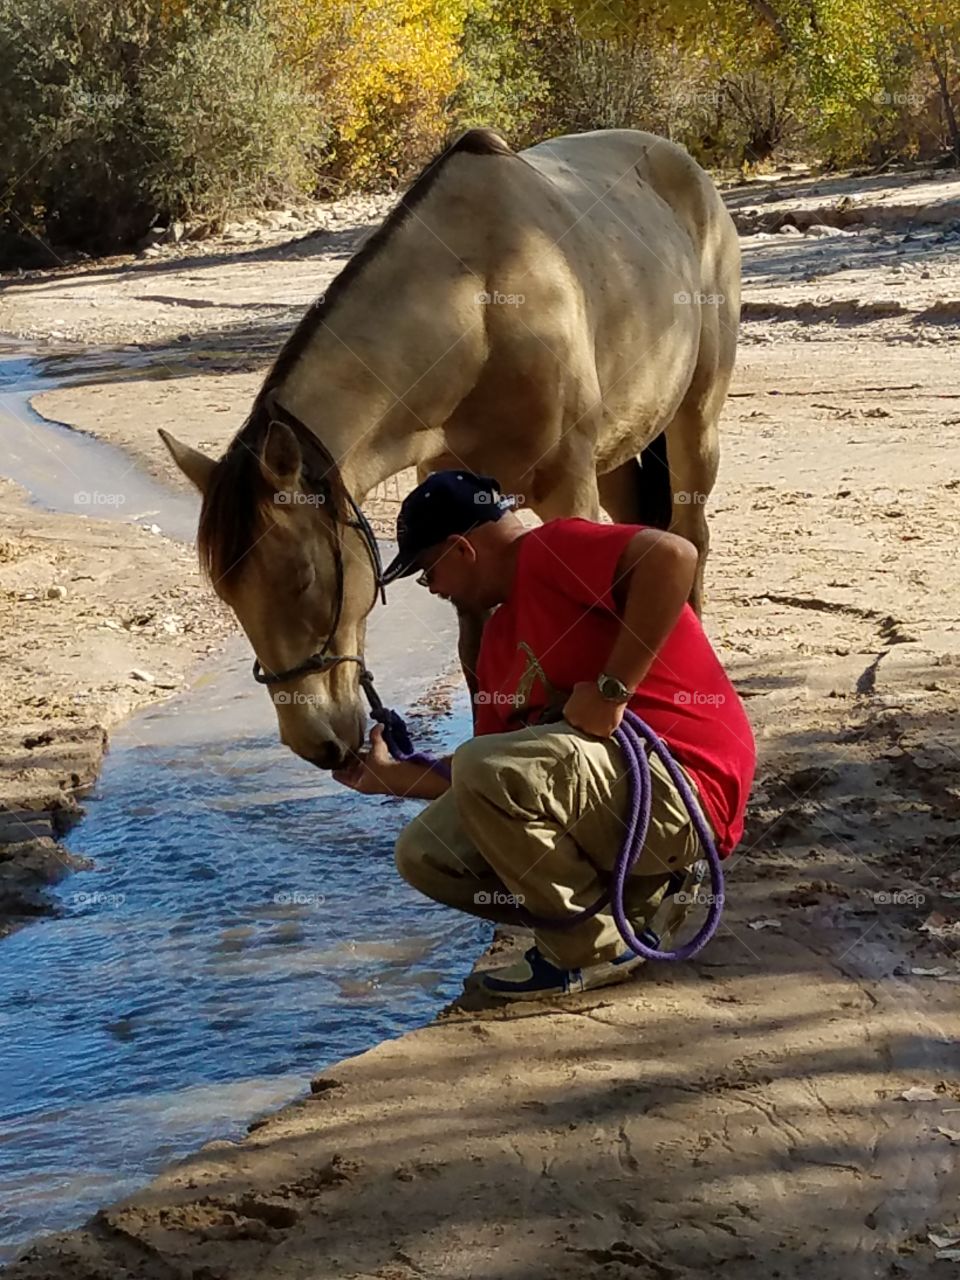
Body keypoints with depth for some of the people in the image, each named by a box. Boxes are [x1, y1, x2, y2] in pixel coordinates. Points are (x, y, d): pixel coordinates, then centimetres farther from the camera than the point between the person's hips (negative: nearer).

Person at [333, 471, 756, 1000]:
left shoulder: (551, 550, -10)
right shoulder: (501, 636, 18)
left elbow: (672, 555, -31)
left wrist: (611, 688, -27)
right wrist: (388, 776, 25)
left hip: (680, 791, -10)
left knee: (488, 770, -28)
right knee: (426, 853, 4)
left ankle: (592, 948, -7)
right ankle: (642, 893, 7)